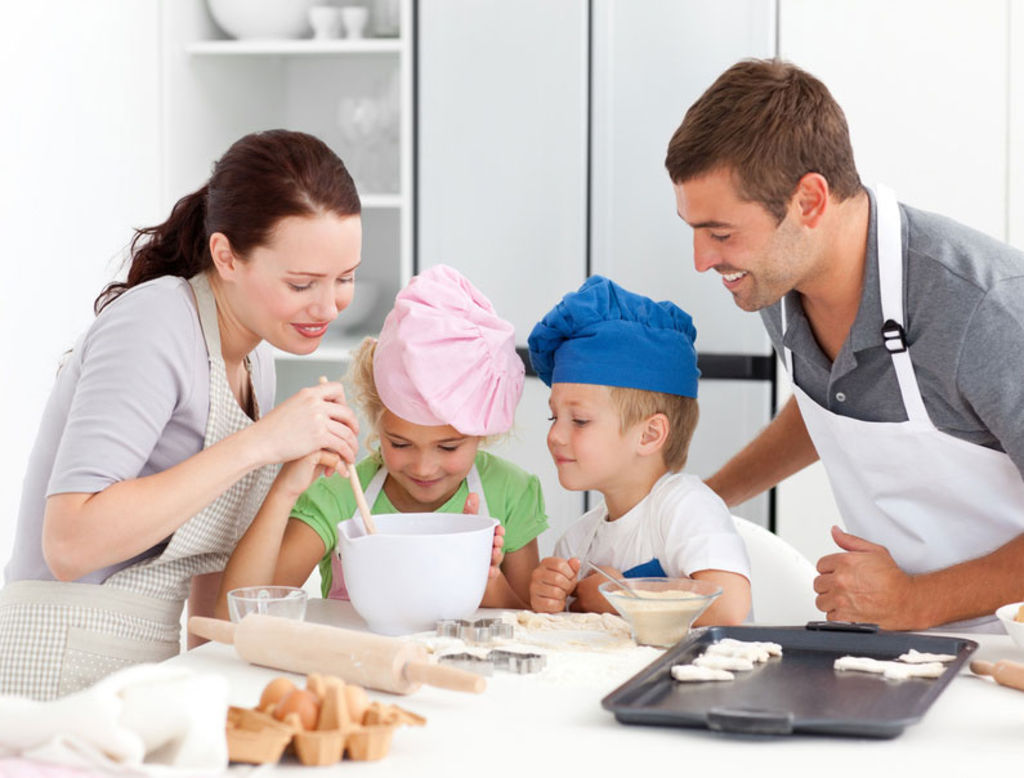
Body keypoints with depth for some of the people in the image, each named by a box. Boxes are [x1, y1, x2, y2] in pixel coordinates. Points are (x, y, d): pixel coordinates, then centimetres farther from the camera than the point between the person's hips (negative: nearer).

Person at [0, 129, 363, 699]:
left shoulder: (255, 362, 12)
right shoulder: (153, 327, -13)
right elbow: (69, 542, -23)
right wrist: (259, 444, -22)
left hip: (148, 666, 8)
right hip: (65, 669, -8)